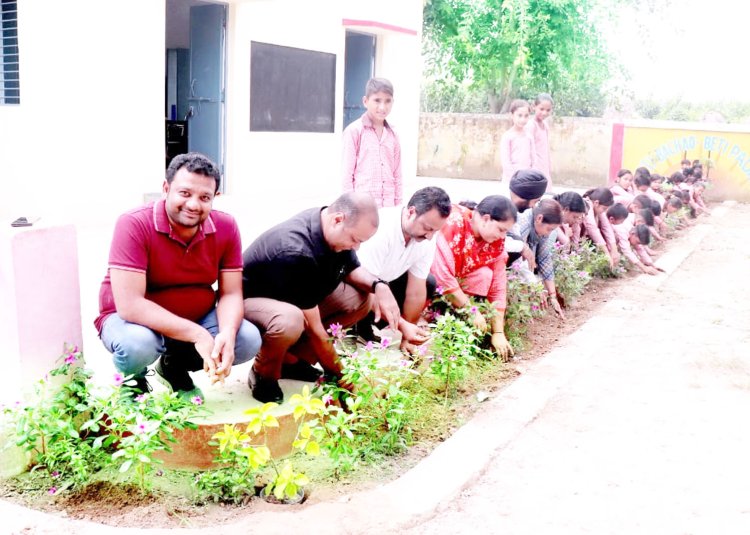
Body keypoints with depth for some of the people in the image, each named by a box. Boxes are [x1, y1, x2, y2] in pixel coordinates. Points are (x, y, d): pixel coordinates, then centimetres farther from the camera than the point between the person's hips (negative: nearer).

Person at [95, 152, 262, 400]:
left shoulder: (226, 227, -11)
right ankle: (132, 381, 2)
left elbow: (230, 294, -9)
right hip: (133, 319, -4)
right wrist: (197, 335, -34)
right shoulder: (134, 225, -25)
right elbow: (130, 305, -31)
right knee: (138, 343, -38)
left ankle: (176, 366, 12)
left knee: (249, 340, -17)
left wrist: (227, 334, -32)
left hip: (196, 318, 5)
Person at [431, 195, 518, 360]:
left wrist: (498, 332, -13)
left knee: (485, 275, -19)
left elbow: (498, 285, -7)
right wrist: (472, 311, -27)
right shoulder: (452, 222, -30)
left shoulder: (496, 240, -9)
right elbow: (442, 274, -34)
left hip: (455, 280, 6)